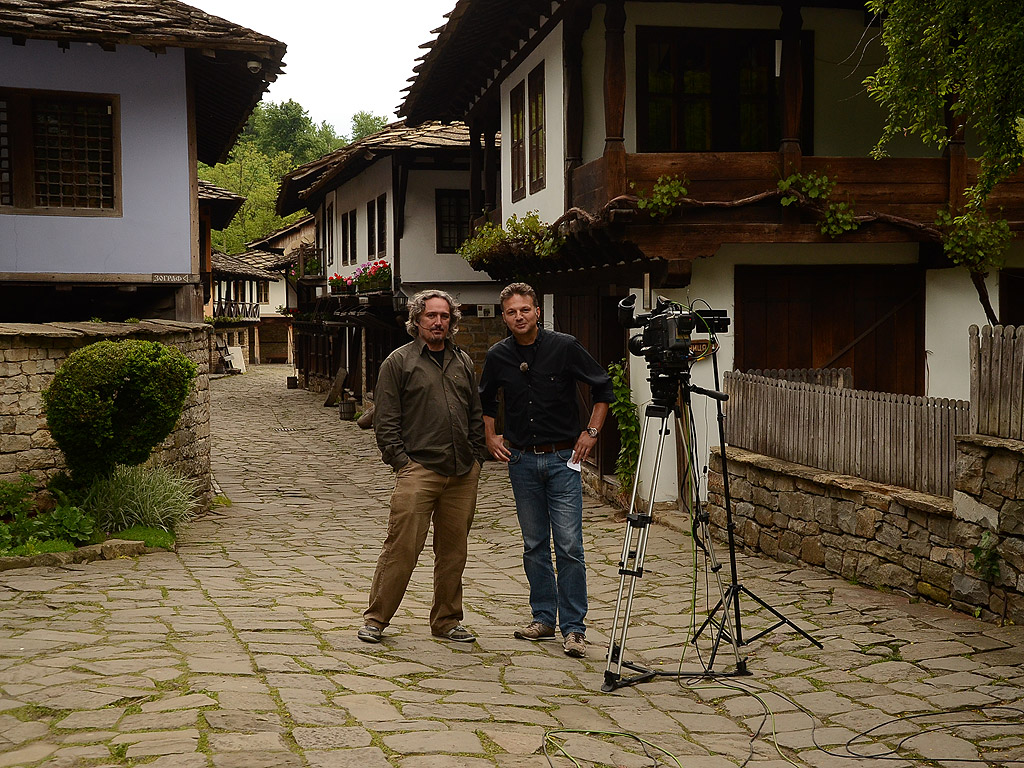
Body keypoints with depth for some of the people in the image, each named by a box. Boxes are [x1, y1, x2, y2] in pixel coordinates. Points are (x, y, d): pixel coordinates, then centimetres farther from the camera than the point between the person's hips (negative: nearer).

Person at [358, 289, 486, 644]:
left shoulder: (463, 362, 17)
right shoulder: (399, 361, 2)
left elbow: (476, 415, 21)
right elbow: (385, 420, -1)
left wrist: (477, 456, 12)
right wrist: (400, 460, -8)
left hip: (463, 474, 5)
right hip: (419, 469, -5)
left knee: (453, 552, 10)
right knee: (401, 549, -6)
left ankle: (447, 621, 21)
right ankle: (375, 619, 5)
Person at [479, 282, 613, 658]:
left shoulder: (564, 346, -7)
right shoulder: (498, 356, 3)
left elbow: (603, 388, 4)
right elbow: (485, 400, 22)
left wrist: (591, 432, -1)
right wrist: (491, 436, 11)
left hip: (563, 458, -3)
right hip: (522, 459, 3)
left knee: (569, 545, -7)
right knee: (534, 544, 9)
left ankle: (573, 627, -2)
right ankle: (543, 618, 20)